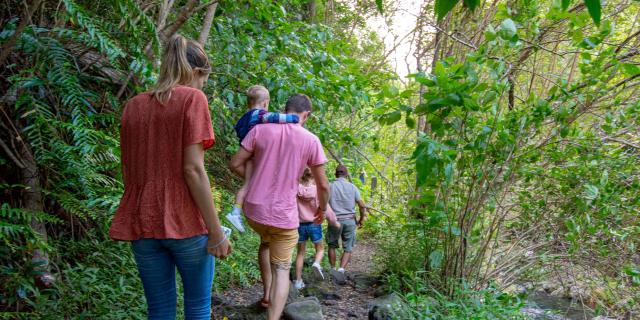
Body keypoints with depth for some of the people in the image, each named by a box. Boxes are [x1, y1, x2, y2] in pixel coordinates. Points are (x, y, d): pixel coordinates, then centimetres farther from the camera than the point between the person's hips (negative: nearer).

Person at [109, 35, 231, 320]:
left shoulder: (133, 105, 9)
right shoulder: (192, 98, -8)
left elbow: (127, 170, 11)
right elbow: (192, 169, -16)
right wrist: (216, 232, -13)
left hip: (142, 222, 5)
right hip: (185, 222, -5)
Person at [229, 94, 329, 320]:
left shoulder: (260, 130, -3)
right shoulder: (311, 140, -5)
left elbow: (235, 164, -2)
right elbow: (323, 185, -1)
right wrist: (322, 208, 17)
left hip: (254, 209, 3)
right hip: (284, 215, -3)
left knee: (266, 242, 33)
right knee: (282, 269, 10)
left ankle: (267, 294, 33)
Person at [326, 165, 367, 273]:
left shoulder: (330, 186, -1)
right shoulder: (352, 187, 3)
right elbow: (362, 205, 1)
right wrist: (361, 220, 13)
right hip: (350, 221, 1)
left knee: (332, 246, 19)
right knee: (347, 249, 9)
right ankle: (341, 269, -10)